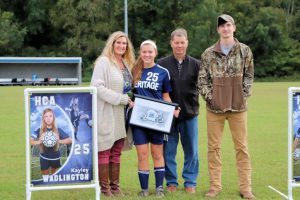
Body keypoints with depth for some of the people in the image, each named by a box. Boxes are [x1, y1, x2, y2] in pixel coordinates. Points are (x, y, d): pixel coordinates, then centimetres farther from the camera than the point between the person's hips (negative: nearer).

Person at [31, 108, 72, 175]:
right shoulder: (39, 130, -12)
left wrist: (59, 141, -24)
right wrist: (39, 142, -33)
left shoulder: (58, 130, -10)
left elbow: (70, 140, -11)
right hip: (44, 158, -1)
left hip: (55, 157, 1)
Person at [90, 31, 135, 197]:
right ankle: (105, 188, 4)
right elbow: (97, 87, -18)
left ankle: (115, 186, 16)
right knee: (104, 152, -1)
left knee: (116, 153, 11)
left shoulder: (126, 64, 15)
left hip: (121, 115, 7)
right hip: (106, 114, -7)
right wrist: (121, 98, -18)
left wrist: (129, 100, 2)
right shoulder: (103, 62, -8)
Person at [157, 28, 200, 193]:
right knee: (168, 151, 5)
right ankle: (171, 182, 17)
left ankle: (190, 182, 17)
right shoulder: (162, 64, 0)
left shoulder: (195, 64, 3)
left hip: (190, 114, 1)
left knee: (191, 151, 6)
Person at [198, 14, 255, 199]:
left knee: (242, 147, 1)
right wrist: (209, 97, -5)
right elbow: (203, 79, 5)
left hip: (238, 106, -1)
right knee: (214, 147, 4)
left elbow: (249, 76, 6)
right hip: (215, 107, 1)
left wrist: (244, 95, -3)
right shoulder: (209, 54, 3)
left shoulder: (245, 51, 3)